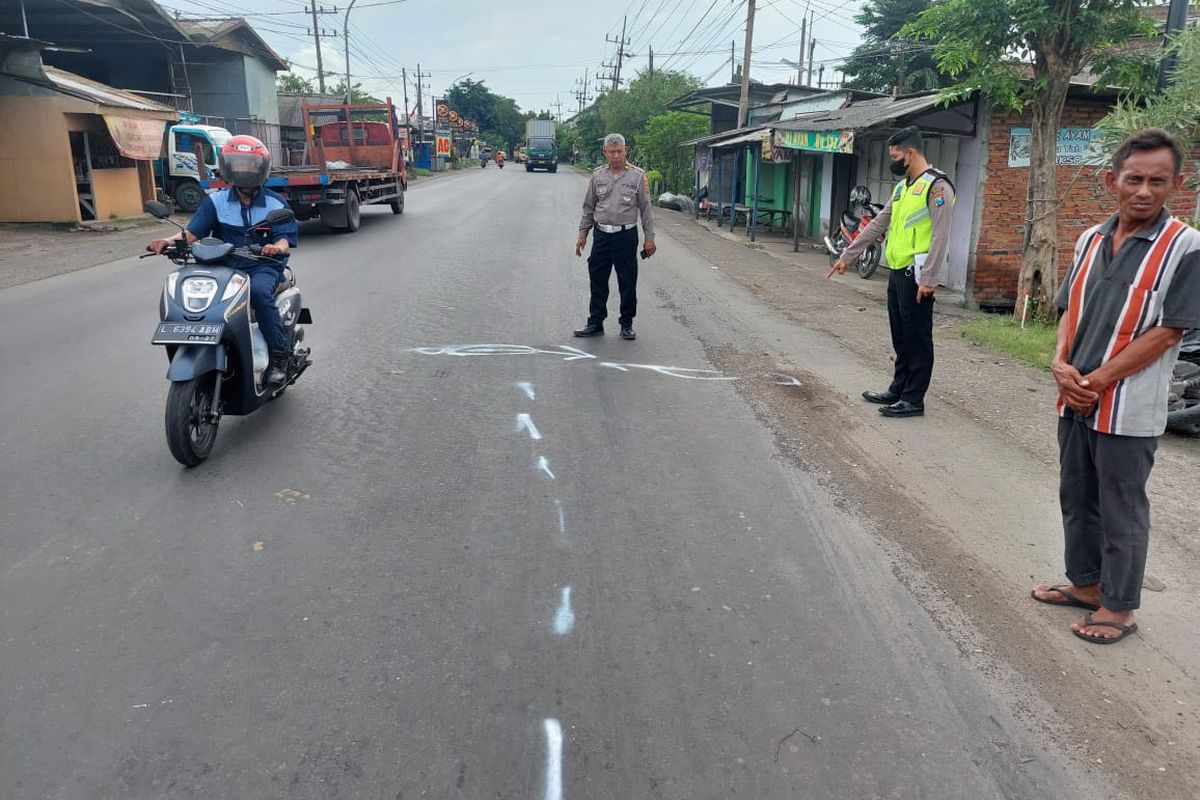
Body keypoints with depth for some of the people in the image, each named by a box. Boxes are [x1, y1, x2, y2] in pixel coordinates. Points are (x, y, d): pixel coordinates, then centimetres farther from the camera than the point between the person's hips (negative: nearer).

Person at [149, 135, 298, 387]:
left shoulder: (276, 203, 6)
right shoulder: (215, 201, 10)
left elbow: (285, 238, -5)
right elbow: (193, 231, 1)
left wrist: (277, 247, -30)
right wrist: (170, 240, -21)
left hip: (263, 266, -3)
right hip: (224, 266, 3)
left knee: (259, 291, -36)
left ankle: (278, 358, -29)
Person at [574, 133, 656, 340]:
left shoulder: (637, 176, -1)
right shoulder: (598, 176, 8)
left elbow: (645, 208, 0)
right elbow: (589, 208, 14)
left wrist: (649, 237, -3)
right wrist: (582, 234, 9)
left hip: (626, 235, -3)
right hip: (601, 235, 3)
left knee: (627, 283, 3)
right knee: (598, 281, 7)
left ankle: (627, 324, 15)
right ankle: (595, 323, 18)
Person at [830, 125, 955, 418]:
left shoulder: (936, 185, -11)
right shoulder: (902, 187, 17)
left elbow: (940, 236, -18)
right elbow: (877, 224, 21)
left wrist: (929, 279, -22)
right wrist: (847, 256, 19)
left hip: (916, 276, -9)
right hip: (897, 273, 9)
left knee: (917, 338, -1)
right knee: (900, 336, 16)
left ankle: (914, 400, 6)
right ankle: (898, 390, 26)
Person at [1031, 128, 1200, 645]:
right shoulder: (1090, 240, 7)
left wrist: (1098, 380, -16)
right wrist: (1061, 365, -7)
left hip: (1128, 409, -6)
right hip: (1076, 401, 6)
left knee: (1121, 512, 7)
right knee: (1076, 498, 18)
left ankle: (1118, 606, 23)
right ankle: (1085, 583, 36)